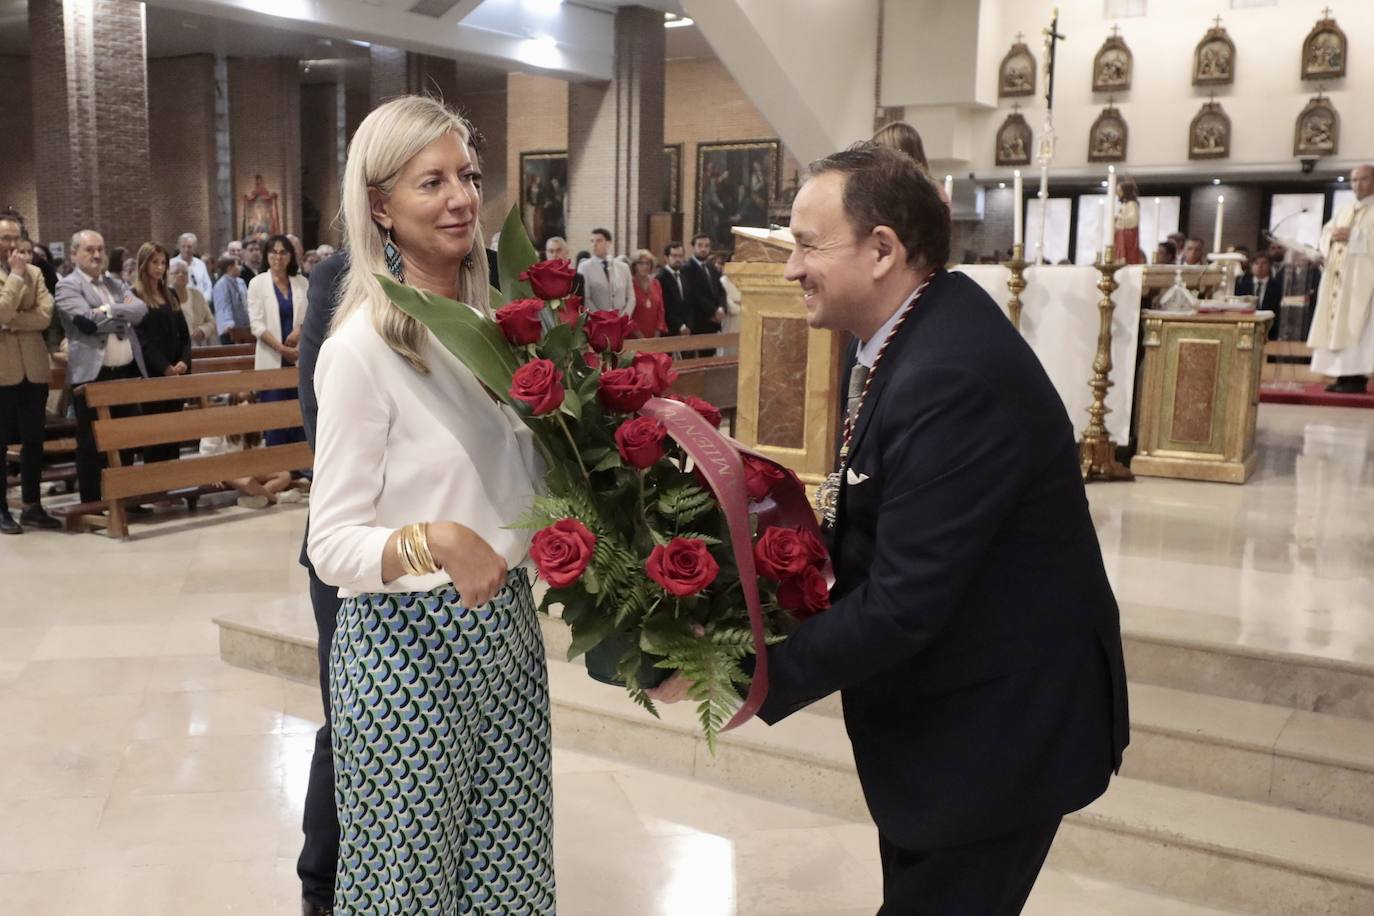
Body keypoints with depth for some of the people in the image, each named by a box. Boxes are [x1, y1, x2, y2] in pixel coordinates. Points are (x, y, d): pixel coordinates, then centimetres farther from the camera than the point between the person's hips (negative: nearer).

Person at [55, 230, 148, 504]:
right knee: (91, 445, 0)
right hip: (92, 376, -6)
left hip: (127, 372, 6)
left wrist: (109, 310, -14)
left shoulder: (116, 283, 16)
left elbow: (141, 309, -1)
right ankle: (91, 504, 8)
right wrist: (124, 314, -5)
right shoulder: (67, 286, -3)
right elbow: (88, 321, -18)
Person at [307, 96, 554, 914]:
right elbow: (334, 545, -17)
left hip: (508, 626, 6)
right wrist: (433, 542, -34)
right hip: (409, 641, -6)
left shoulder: (494, 324, 5)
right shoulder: (362, 347, -15)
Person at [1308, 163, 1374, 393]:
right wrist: (1333, 236, -5)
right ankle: (1343, 375, 5)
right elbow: (1326, 232, 16)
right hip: (1338, 277, 7)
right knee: (1336, 324, 3)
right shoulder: (1345, 210, 21)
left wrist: (1352, 236, -17)